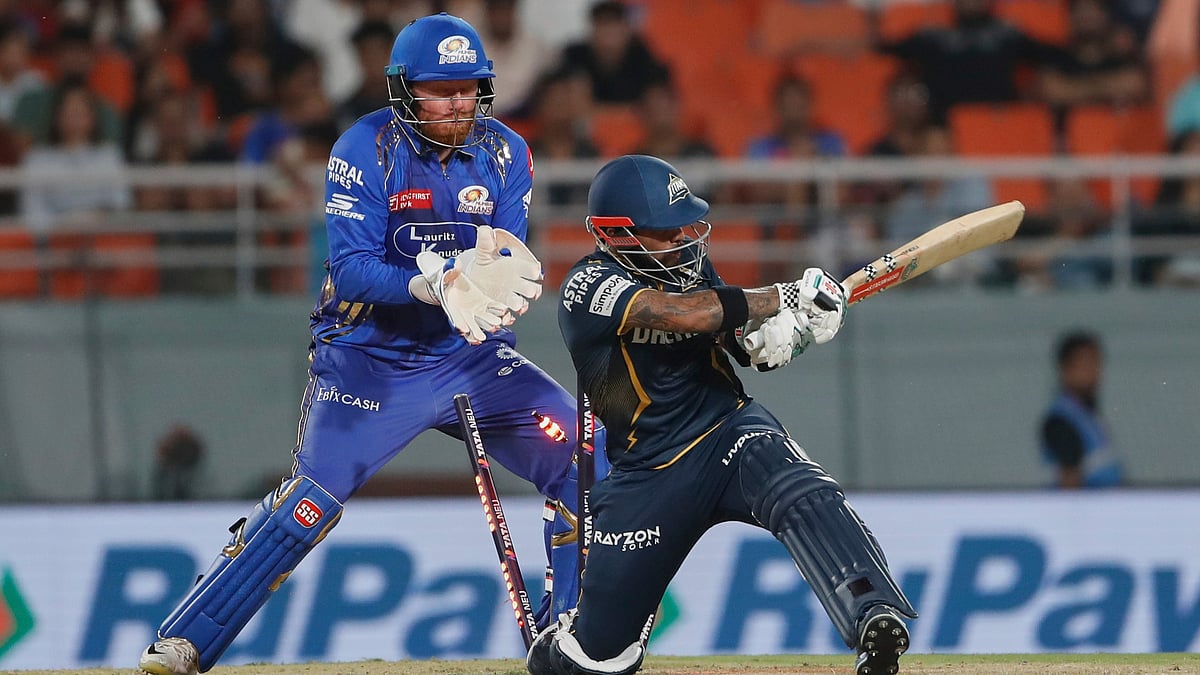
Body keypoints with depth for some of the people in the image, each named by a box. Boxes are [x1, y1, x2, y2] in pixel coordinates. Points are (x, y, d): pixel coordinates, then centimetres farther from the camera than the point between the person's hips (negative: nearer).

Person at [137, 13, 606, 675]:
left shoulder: (504, 153, -2)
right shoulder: (364, 149, -12)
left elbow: (507, 268, -8)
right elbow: (353, 270, -21)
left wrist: (500, 274, -32)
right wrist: (436, 283, -37)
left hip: (468, 355, 4)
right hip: (368, 355, -4)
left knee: (585, 455, -13)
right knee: (309, 500, -19)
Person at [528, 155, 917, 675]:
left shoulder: (686, 258, 4)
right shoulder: (589, 286, -15)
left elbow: (740, 336, 14)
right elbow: (687, 314, -30)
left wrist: (770, 337, -11)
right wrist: (786, 297, -22)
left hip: (730, 429, 3)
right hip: (649, 471, -3)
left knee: (803, 497, -32)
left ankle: (873, 616, -51)